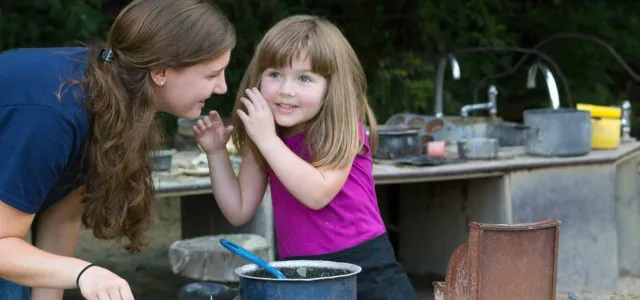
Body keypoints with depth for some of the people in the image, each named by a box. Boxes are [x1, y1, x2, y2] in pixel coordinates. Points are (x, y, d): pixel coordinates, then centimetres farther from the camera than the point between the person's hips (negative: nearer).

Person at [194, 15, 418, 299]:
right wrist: (217, 152, -3)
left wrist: (267, 138, -25)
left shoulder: (343, 131, -11)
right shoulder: (259, 140, 4)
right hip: (297, 274, 4)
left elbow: (318, 194, -26)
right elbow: (239, 211, 6)